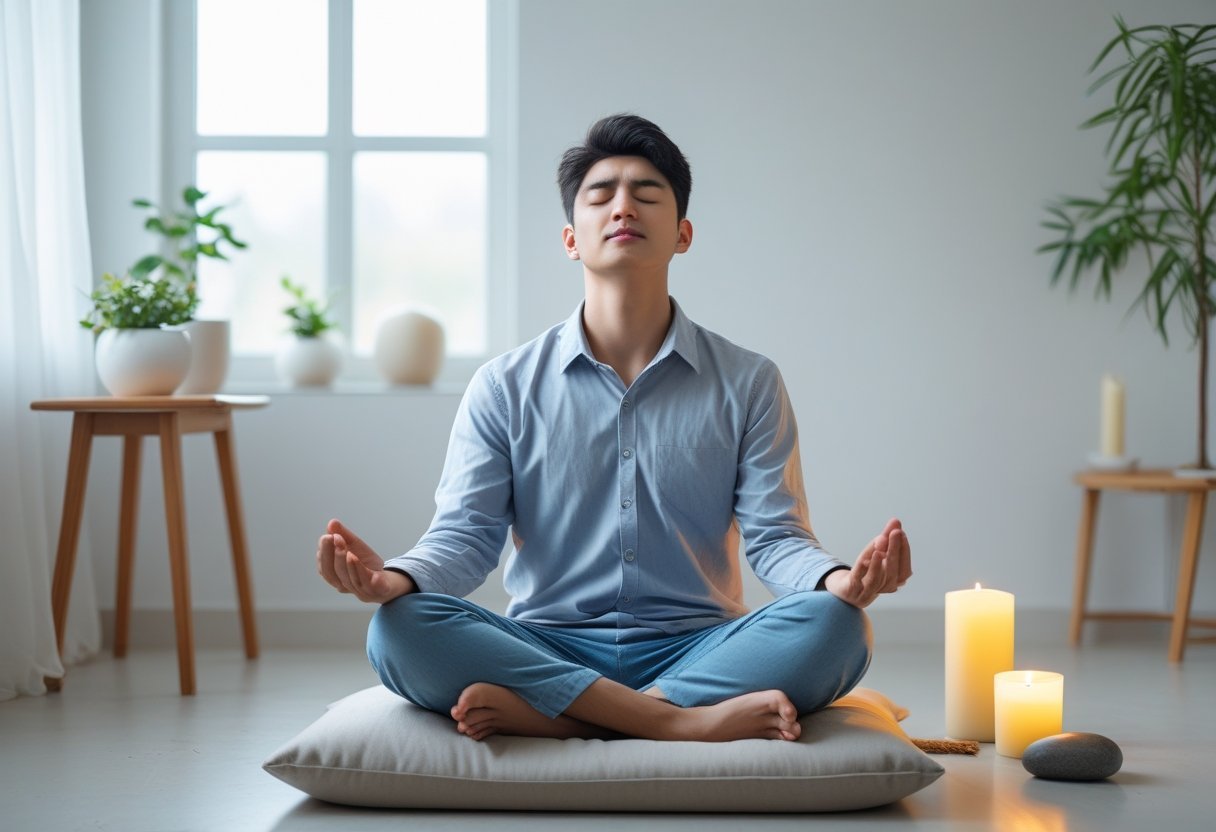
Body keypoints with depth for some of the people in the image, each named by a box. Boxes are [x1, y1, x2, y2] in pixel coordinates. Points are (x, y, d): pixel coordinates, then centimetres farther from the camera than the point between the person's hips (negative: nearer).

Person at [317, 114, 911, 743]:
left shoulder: (748, 384, 9)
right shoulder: (505, 386, 8)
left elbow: (775, 536, 0)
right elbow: (466, 534, 1)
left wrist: (839, 580, -24)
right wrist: (396, 579, -24)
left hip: (696, 650, 1)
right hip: (547, 650, 0)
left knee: (834, 627, -30)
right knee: (399, 630, -29)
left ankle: (543, 717, -30)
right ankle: (684, 720, -31)